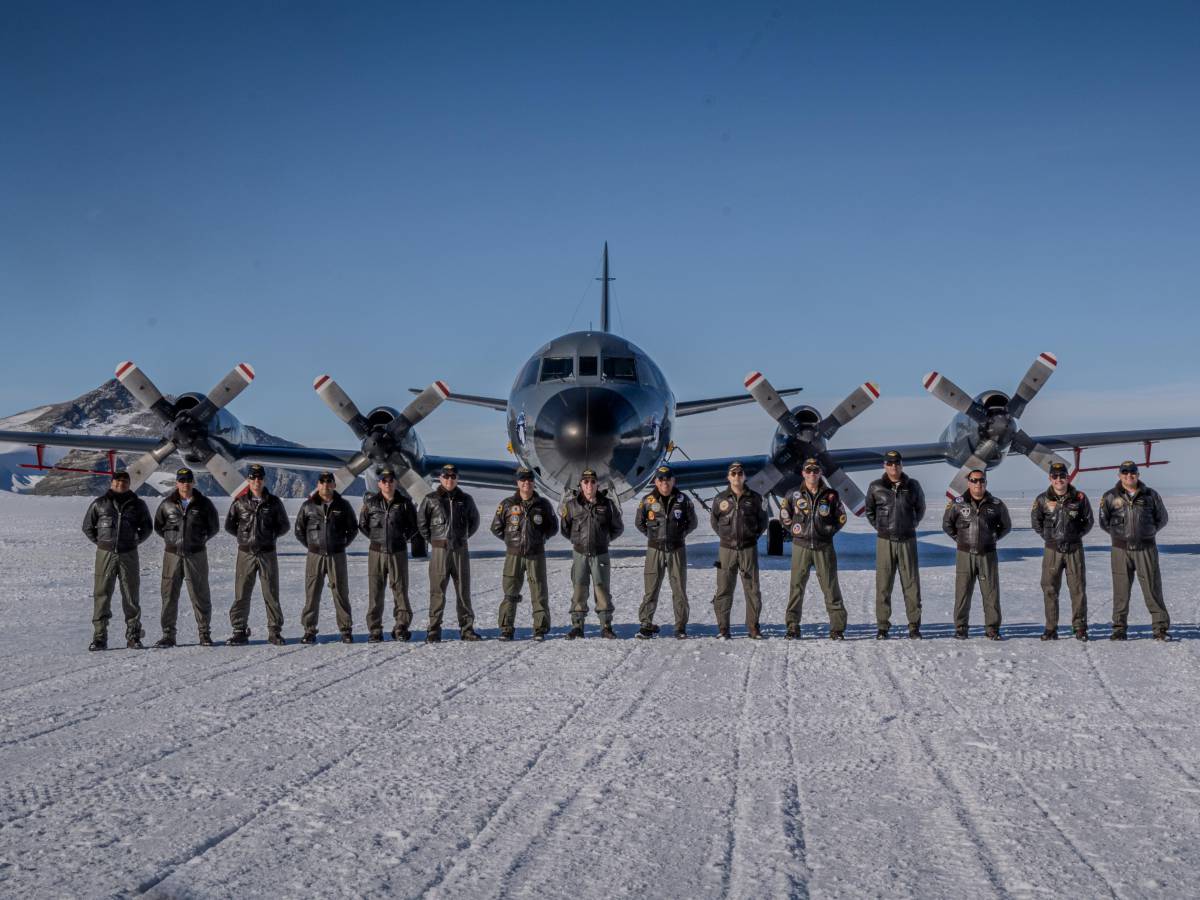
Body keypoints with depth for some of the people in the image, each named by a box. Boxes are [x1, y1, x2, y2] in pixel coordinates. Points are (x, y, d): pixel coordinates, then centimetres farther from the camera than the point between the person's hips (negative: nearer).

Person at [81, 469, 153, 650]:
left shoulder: (137, 504, 8)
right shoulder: (99, 504, 6)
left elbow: (147, 528, 18)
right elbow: (88, 527, 15)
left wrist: (135, 540, 8)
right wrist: (101, 542, 7)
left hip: (129, 554, 1)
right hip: (105, 554, 0)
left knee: (131, 596, 3)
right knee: (101, 594, -3)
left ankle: (133, 637, 9)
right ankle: (99, 637, 0)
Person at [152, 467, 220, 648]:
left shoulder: (203, 503, 2)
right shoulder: (167, 504, 5)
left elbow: (214, 527, 10)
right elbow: (158, 526, 16)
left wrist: (201, 539, 0)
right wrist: (171, 538, 5)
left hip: (196, 554, -1)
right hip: (172, 554, 1)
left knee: (200, 595, 2)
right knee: (169, 595, 1)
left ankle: (205, 633, 9)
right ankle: (168, 634, 8)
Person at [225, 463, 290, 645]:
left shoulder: (273, 502, 2)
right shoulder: (240, 502, 3)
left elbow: (285, 526, 10)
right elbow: (229, 525, 14)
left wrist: (270, 536, 1)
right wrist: (244, 536, 6)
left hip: (267, 553, 0)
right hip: (246, 553, 0)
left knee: (271, 594, 2)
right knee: (241, 594, 1)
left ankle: (275, 632, 8)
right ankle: (240, 630, 9)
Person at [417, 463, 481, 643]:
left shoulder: (465, 499, 6)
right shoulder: (431, 499, 1)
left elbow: (474, 521, 20)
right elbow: (421, 523, 9)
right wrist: (432, 540, 8)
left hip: (461, 550, 2)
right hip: (439, 551, -2)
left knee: (464, 591, 5)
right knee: (437, 591, -2)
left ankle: (467, 629, 11)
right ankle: (434, 631, 1)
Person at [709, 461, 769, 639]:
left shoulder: (755, 498, 2)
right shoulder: (720, 498, 3)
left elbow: (762, 520, 11)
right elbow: (713, 520, 14)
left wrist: (754, 536, 2)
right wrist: (724, 535, 6)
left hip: (749, 549, 0)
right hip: (727, 549, 0)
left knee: (752, 589, 3)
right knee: (724, 590, 0)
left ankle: (753, 628, 12)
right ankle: (723, 629, 6)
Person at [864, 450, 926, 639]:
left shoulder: (913, 486, 4)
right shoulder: (876, 487, 1)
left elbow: (920, 509, 19)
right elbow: (869, 511, 16)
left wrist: (911, 526, 11)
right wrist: (880, 527, 9)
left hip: (907, 540, 1)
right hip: (885, 541, -1)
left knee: (911, 583, 2)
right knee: (883, 585, -1)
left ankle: (914, 626, 6)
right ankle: (882, 626, 5)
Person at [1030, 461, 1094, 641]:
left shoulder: (1079, 497, -1)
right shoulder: (1043, 499, 0)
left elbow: (1089, 521, 10)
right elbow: (1035, 520, 14)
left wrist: (1076, 535, 2)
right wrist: (1046, 535, 6)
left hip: (1074, 549, -1)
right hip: (1052, 550, 1)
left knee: (1078, 588, 1)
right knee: (1049, 589, 1)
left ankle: (1080, 627, 8)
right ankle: (1051, 629, 7)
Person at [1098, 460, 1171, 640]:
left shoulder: (1150, 495, 6)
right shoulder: (1110, 496, 4)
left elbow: (1162, 518, 14)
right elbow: (1104, 522, 11)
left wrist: (1148, 532, 7)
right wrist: (1119, 533, 5)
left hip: (1146, 548, 0)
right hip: (1121, 549, 0)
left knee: (1153, 588, -2)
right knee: (1121, 590, 2)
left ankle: (1160, 628, 4)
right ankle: (1119, 628, 10)